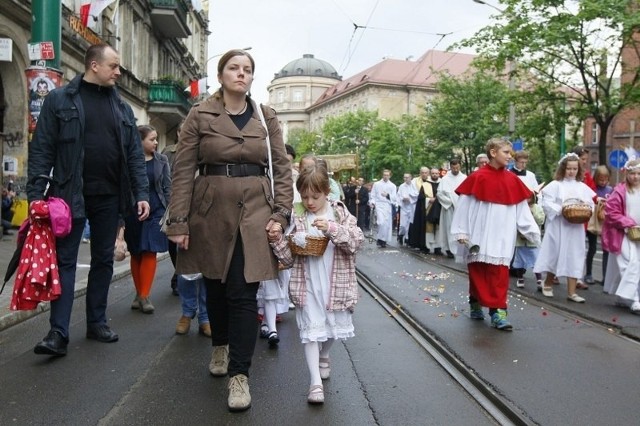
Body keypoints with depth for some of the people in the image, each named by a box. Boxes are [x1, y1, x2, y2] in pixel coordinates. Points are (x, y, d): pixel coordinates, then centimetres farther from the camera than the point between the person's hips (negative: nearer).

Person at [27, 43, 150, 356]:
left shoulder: (122, 107, 12)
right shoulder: (60, 100, 0)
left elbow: (135, 154, 9)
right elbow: (41, 150, -4)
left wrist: (141, 193, 1)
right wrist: (36, 194, -11)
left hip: (109, 196, 4)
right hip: (70, 195, -4)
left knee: (104, 260, 10)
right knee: (65, 261, -1)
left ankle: (97, 322, 22)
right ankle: (58, 332, 3)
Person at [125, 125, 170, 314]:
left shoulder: (161, 160, 4)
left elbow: (167, 187, 5)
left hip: (156, 211, 0)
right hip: (133, 211, 0)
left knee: (150, 252, -4)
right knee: (135, 253, 8)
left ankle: (144, 296, 1)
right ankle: (139, 293, 20)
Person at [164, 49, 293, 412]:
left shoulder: (267, 118, 7)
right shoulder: (200, 116, 2)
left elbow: (282, 167, 6)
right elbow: (183, 171, -1)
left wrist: (281, 213, -5)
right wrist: (179, 222, -7)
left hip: (255, 210, 0)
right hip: (211, 210, 1)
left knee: (244, 292, -5)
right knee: (215, 286, 15)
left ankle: (239, 374, 3)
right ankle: (221, 346, 40)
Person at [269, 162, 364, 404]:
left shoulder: (340, 213, -2)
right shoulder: (296, 218, -2)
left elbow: (357, 241, -14)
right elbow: (289, 258, 0)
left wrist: (333, 229, -27)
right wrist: (277, 240, -19)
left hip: (335, 282, 1)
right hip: (307, 283, -1)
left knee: (334, 325, 16)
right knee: (311, 329, -2)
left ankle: (323, 356, 46)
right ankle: (316, 382, 6)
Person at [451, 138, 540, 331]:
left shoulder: (512, 180, 6)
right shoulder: (477, 178, -5)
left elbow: (522, 210, 8)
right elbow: (464, 205, -4)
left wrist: (533, 232, 4)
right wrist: (461, 232, -6)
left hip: (501, 238, 2)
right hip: (479, 237, -2)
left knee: (499, 274, -2)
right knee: (477, 272, 8)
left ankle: (497, 311, 1)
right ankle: (476, 305, 26)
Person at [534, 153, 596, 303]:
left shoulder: (582, 187, 8)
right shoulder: (555, 185, -3)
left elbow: (591, 204, 7)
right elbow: (546, 203, -11)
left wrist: (586, 207, -14)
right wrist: (560, 209, -21)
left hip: (576, 227, 4)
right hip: (558, 226, -4)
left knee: (574, 257, 3)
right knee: (555, 254, 5)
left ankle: (571, 292, 8)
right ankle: (548, 283, 28)